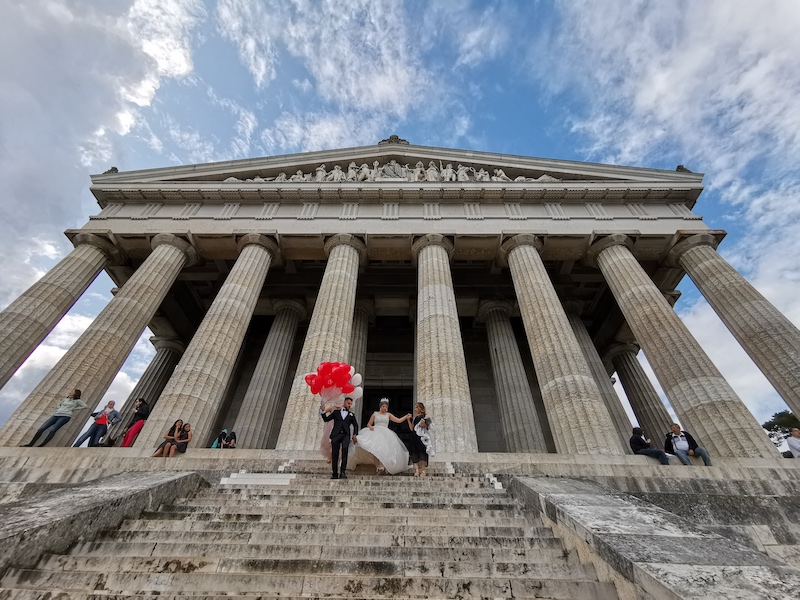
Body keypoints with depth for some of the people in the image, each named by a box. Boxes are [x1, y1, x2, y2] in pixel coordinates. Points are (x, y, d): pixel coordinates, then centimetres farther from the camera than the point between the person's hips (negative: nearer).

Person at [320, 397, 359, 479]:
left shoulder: (351, 415, 22)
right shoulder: (336, 412, 19)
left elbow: (355, 425, 17)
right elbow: (326, 419, 15)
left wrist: (355, 434, 1)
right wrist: (322, 411, 1)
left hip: (345, 435, 0)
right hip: (336, 435, 0)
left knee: (345, 449, -25)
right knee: (334, 454, -2)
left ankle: (343, 471, -22)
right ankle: (335, 474, 9)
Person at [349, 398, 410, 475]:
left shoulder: (388, 415, 14)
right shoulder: (375, 414, 12)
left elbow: (399, 420, 6)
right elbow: (369, 424, 13)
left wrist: (406, 417, -8)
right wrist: (370, 427, -10)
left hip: (385, 434, 1)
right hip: (375, 433, 0)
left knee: (384, 449, -18)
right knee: (374, 449, -16)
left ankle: (382, 467, -23)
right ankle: (377, 467, -12)